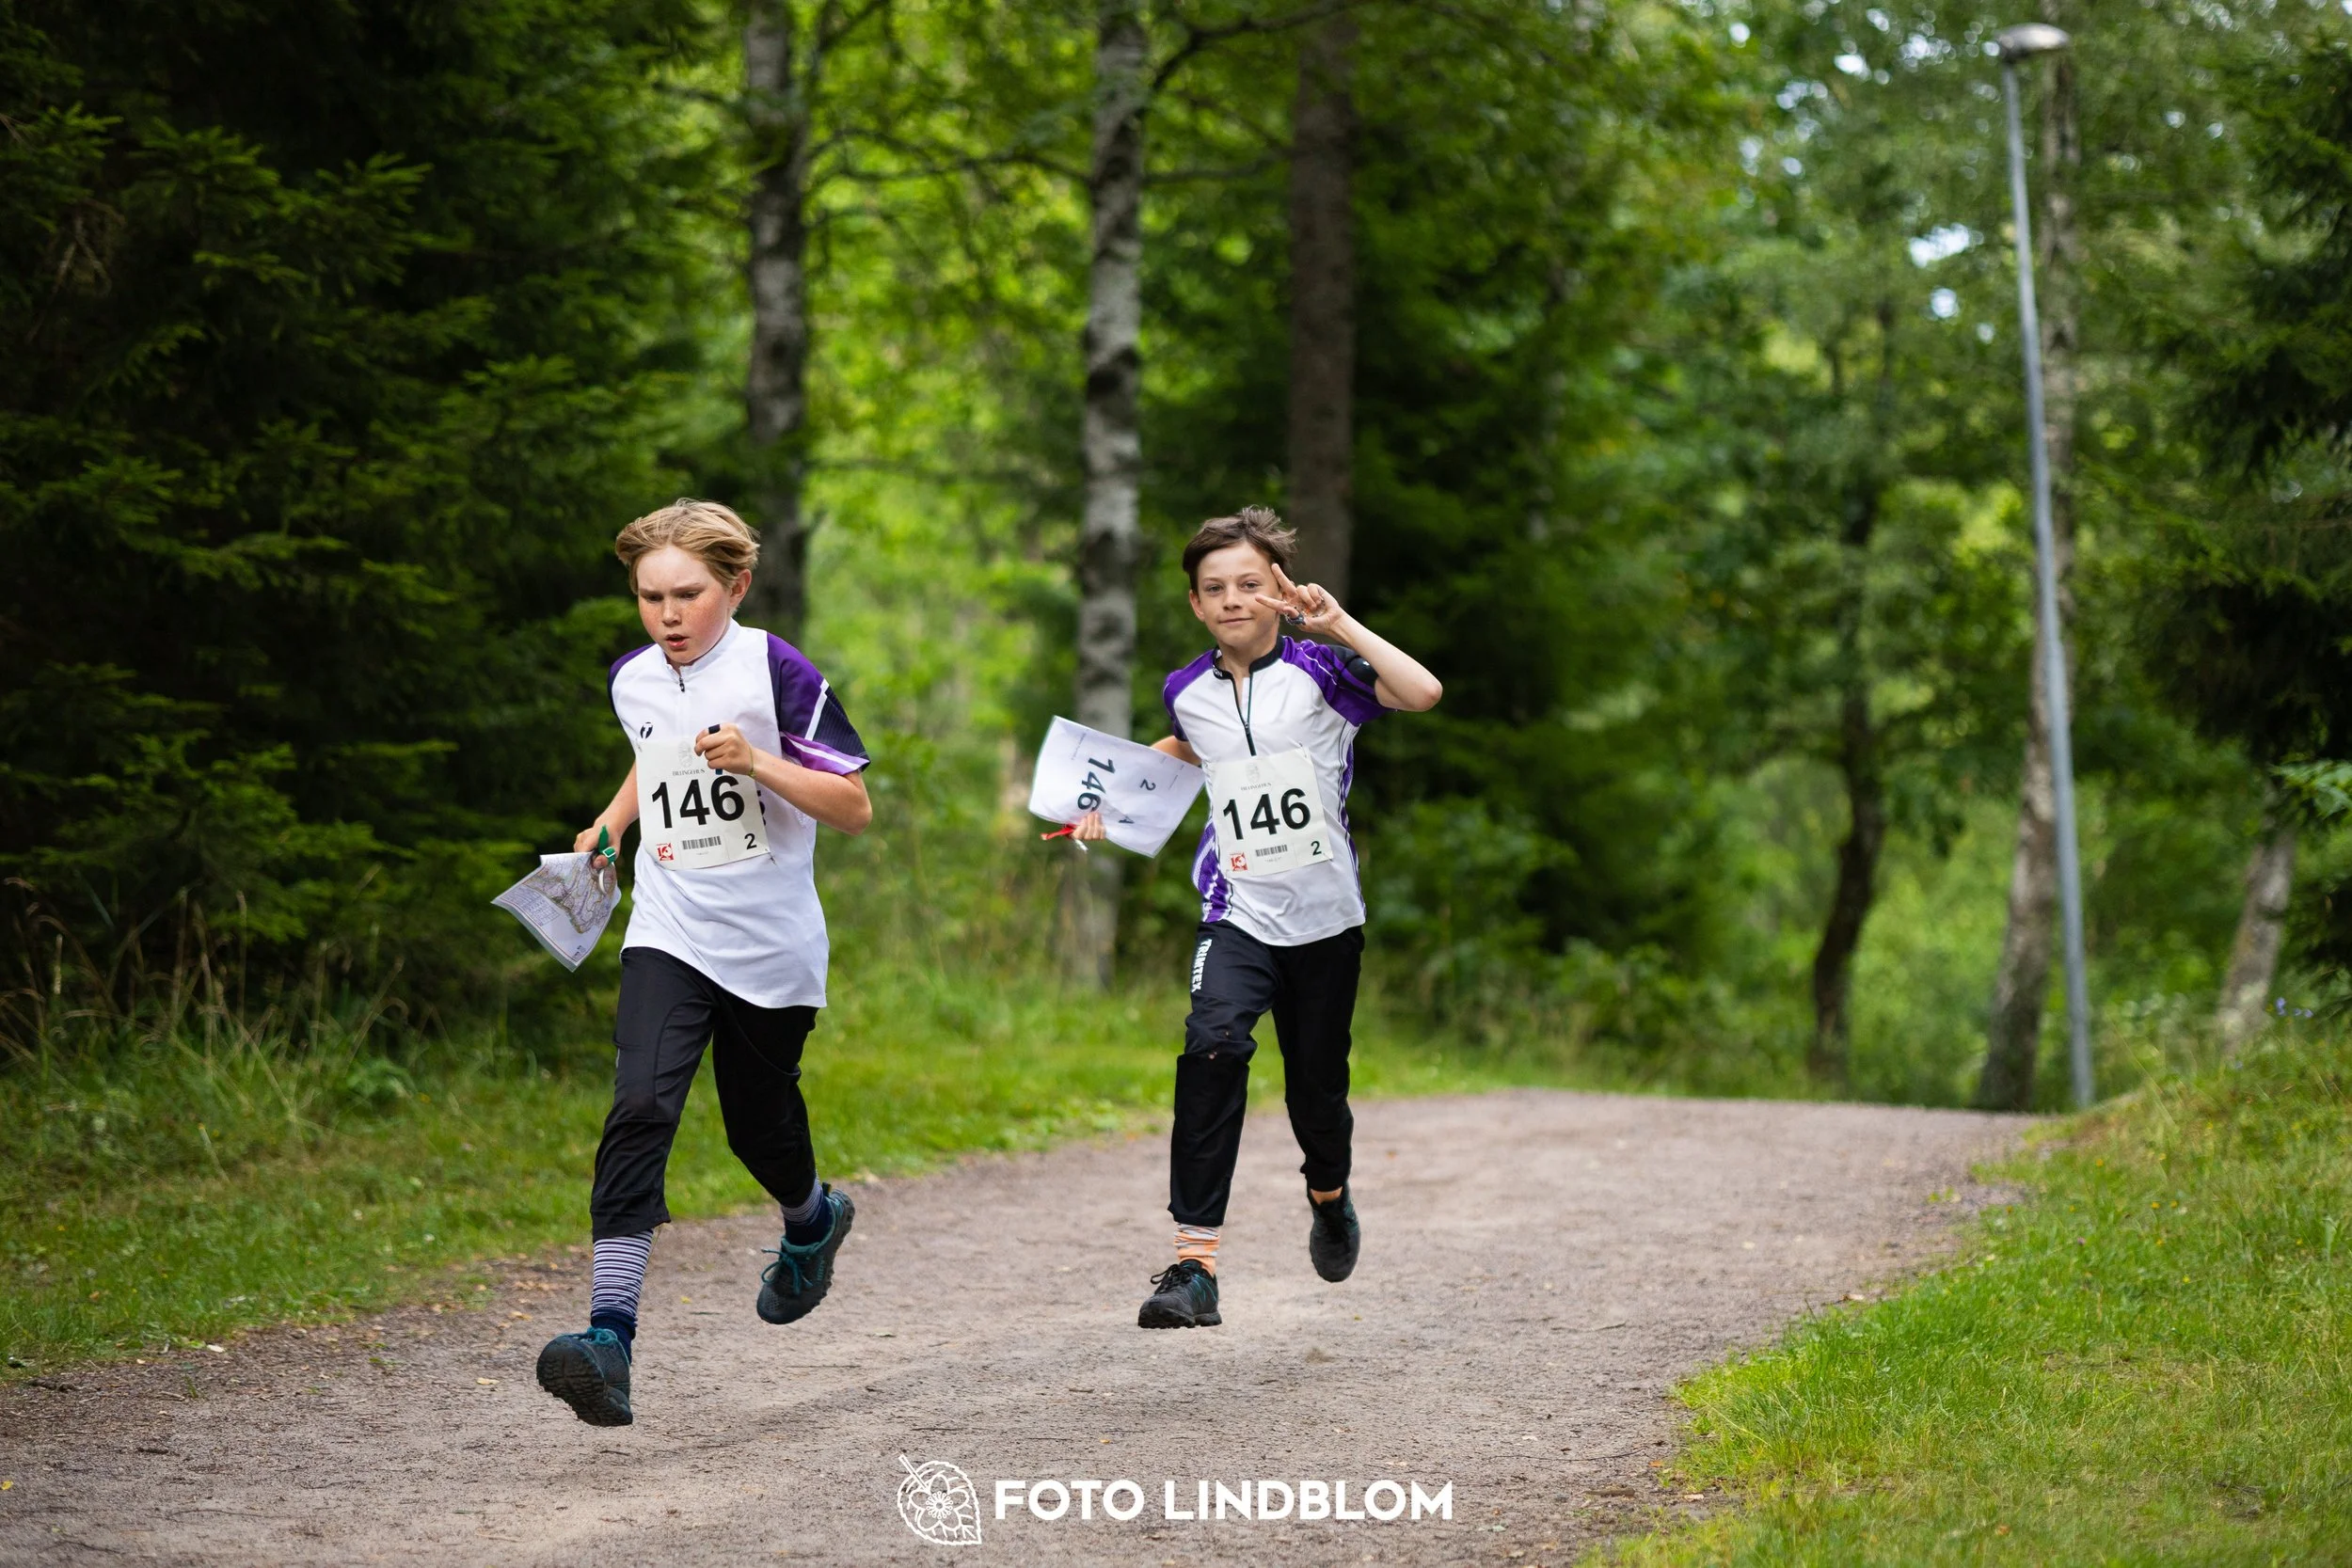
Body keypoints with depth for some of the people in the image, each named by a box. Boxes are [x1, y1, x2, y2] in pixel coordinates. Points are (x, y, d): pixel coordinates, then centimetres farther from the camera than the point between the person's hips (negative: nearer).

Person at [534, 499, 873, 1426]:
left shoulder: (776, 672, -11)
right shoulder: (631, 681, 5)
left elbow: (855, 810, -11)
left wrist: (758, 763, -23)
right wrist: (609, 825, 15)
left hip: (771, 946, -2)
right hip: (669, 938, 2)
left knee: (758, 1125, 14)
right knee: (640, 1108, -19)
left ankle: (813, 1219, 52)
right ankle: (610, 1335, -28)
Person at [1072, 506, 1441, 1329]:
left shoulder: (1318, 670, -8)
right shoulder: (1187, 691, 4)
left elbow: (1423, 692, -26)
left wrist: (1339, 624, -25)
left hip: (1325, 918, -1)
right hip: (1238, 915, 1)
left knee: (1316, 1086, 10)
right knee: (1212, 1045, -26)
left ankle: (1329, 1197, 49)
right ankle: (1194, 1260, -27)